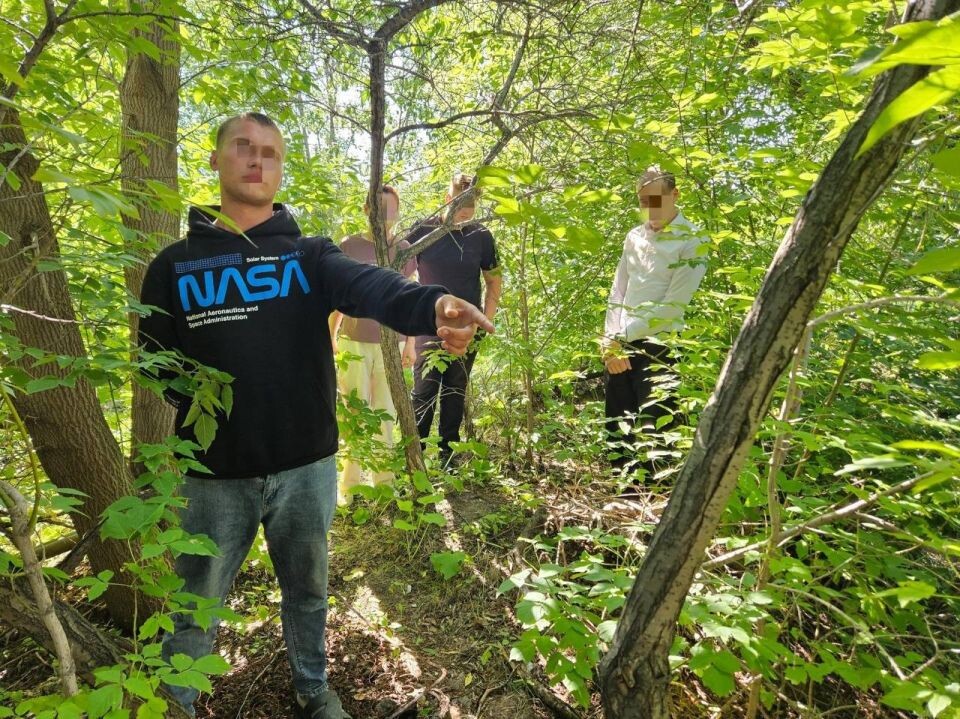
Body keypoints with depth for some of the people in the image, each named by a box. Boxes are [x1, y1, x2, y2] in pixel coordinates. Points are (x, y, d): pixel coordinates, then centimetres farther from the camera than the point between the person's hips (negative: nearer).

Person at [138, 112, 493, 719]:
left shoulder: (310, 255, 0)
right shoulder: (175, 265, 2)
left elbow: (371, 286, -22)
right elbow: (155, 357, 8)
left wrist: (432, 304, -42)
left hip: (306, 466, 1)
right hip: (215, 473, 0)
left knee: (308, 593, 21)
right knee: (195, 611, 15)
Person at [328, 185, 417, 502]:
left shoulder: (404, 249, 7)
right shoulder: (349, 246, 0)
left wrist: (410, 343, 9)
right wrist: (330, 338, 4)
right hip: (353, 342, -2)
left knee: (385, 414, 6)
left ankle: (384, 482, 17)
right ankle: (349, 486, 11)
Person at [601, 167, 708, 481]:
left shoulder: (692, 241, -5)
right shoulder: (635, 236, 13)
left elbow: (673, 305, -13)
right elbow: (617, 293, 11)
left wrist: (622, 336, -10)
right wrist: (610, 342, -1)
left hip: (659, 348, -6)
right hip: (620, 348, 6)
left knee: (652, 437, -4)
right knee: (618, 432, 11)